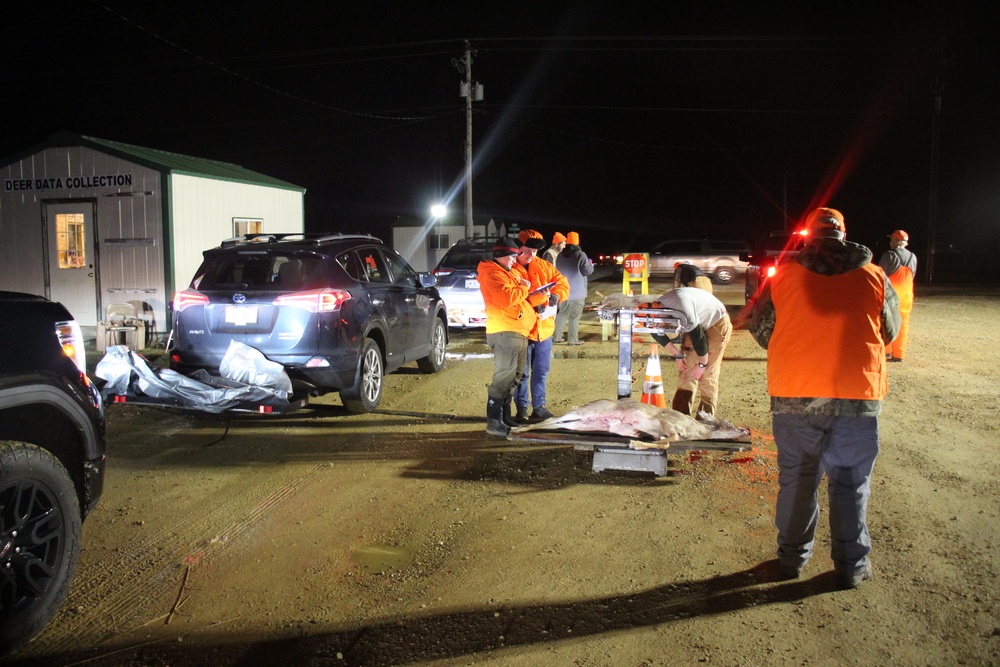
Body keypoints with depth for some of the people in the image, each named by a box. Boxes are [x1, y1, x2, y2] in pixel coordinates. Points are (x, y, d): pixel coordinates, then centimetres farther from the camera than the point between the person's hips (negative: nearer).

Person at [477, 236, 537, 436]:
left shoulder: (509, 273, 23)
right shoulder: (492, 275, -10)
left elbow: (519, 297, 31)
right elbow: (507, 298, -24)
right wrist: (524, 288, -8)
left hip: (519, 332, 11)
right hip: (505, 332, -11)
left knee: (513, 377, 16)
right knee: (503, 378, -11)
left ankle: (505, 416, 26)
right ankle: (494, 422, -8)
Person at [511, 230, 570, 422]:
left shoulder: (543, 267, 8)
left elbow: (562, 282, 10)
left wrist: (556, 295, -11)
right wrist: (536, 299, -26)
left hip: (544, 328, 6)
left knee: (541, 371, 15)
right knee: (522, 373, 4)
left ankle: (539, 406, 27)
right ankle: (522, 409, 16)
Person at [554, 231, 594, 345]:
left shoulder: (560, 256, 6)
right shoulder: (581, 255, -13)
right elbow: (587, 271, -11)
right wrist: (591, 266, 9)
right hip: (577, 292, -5)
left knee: (562, 314, 15)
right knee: (574, 316, 0)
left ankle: (557, 336, 17)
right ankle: (572, 339, 2)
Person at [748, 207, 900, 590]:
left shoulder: (783, 278, 0)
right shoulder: (874, 277, 2)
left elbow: (760, 331, 6)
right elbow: (890, 332, 14)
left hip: (793, 397, 0)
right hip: (857, 398, 0)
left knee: (796, 479, 14)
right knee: (850, 484, 12)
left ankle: (792, 558, 26)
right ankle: (851, 567, 22)